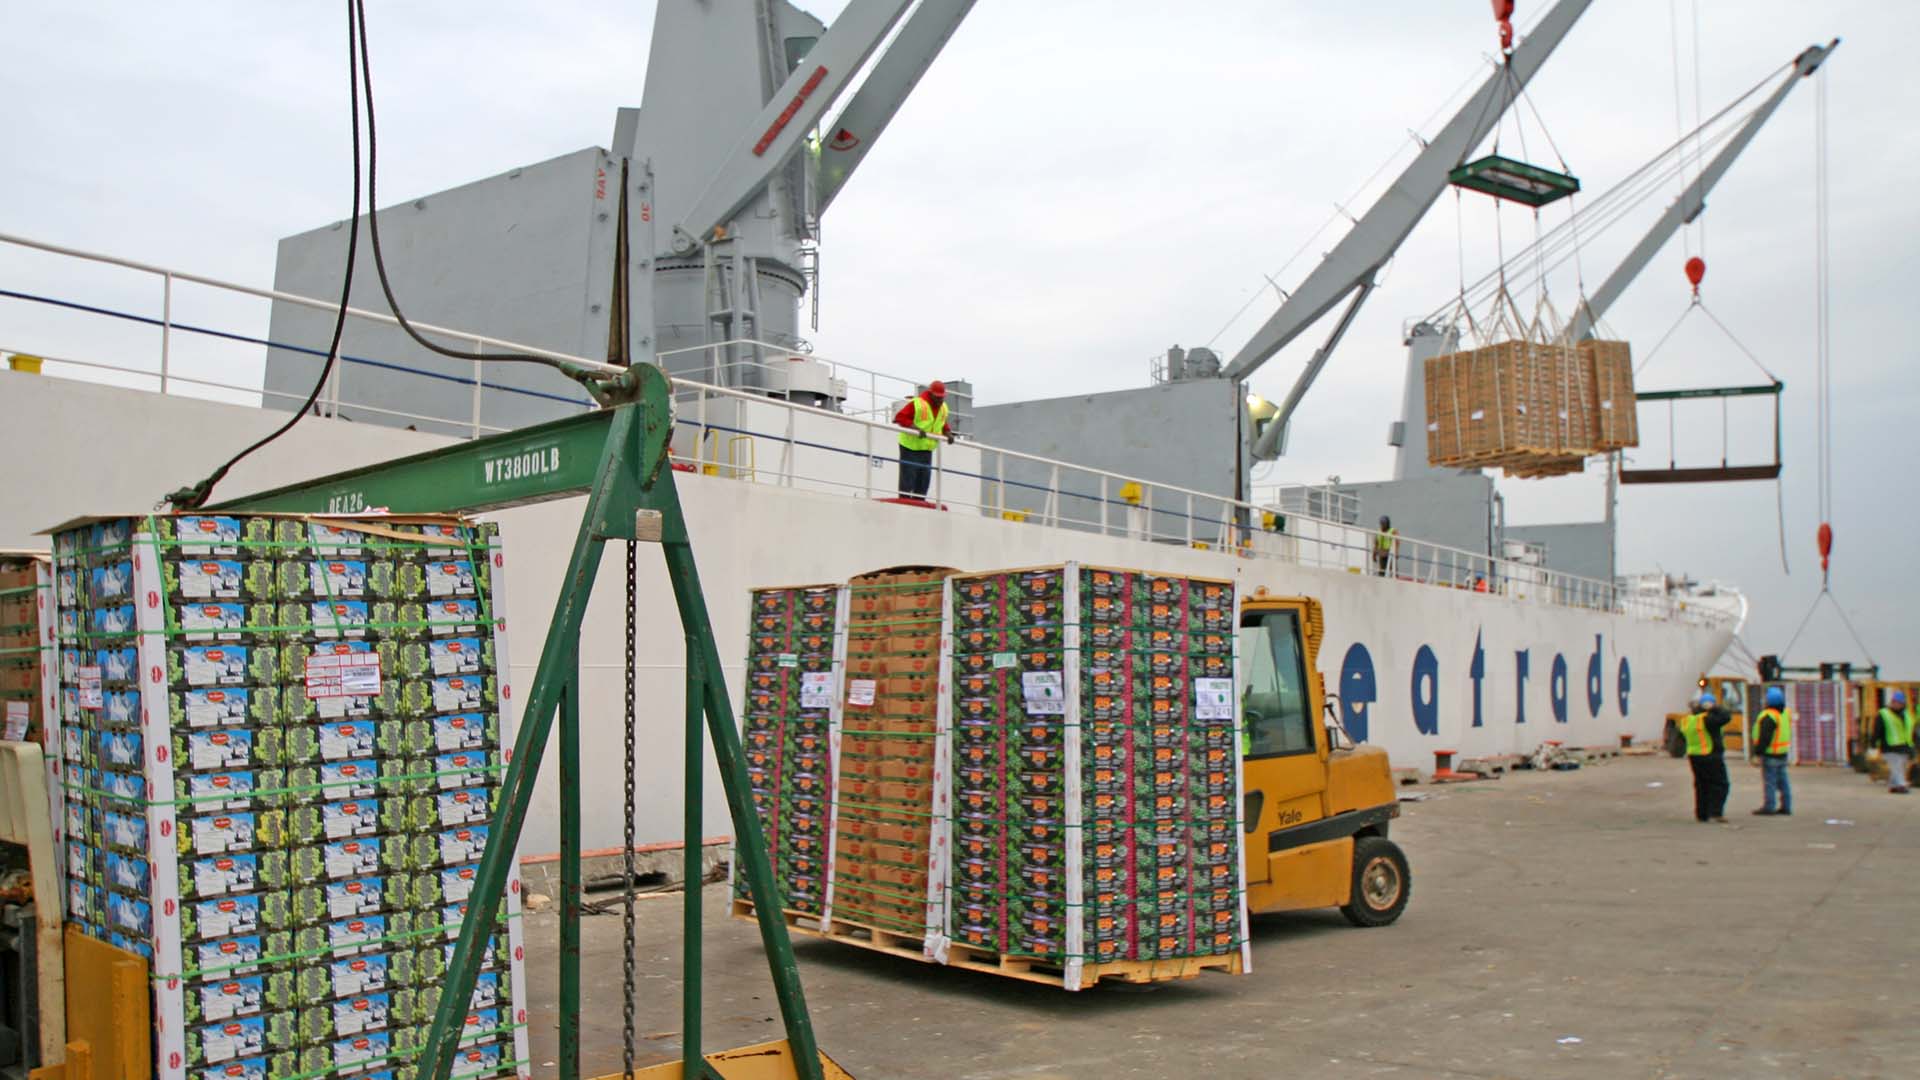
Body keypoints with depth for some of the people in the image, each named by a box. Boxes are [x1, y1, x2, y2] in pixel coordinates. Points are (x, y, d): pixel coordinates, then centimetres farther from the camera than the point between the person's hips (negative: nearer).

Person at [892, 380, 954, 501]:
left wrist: (947, 432, 0)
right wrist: (916, 429, -30)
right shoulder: (917, 403, -16)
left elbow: (943, 423, 22)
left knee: (924, 478, 7)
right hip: (910, 447, -7)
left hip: (927, 448, 7)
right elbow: (900, 417, -20)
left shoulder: (944, 407, 8)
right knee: (908, 477, -6)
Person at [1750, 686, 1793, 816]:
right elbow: (1788, 733, 18)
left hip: (1770, 753, -9)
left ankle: (1768, 806, 0)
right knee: (1782, 780, 13)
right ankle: (1786, 806, 17)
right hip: (1783, 752, 9)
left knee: (1769, 781, -3)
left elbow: (1764, 737, -21)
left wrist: (1758, 751, -15)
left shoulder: (1769, 716, -21)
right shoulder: (1786, 712, 7)